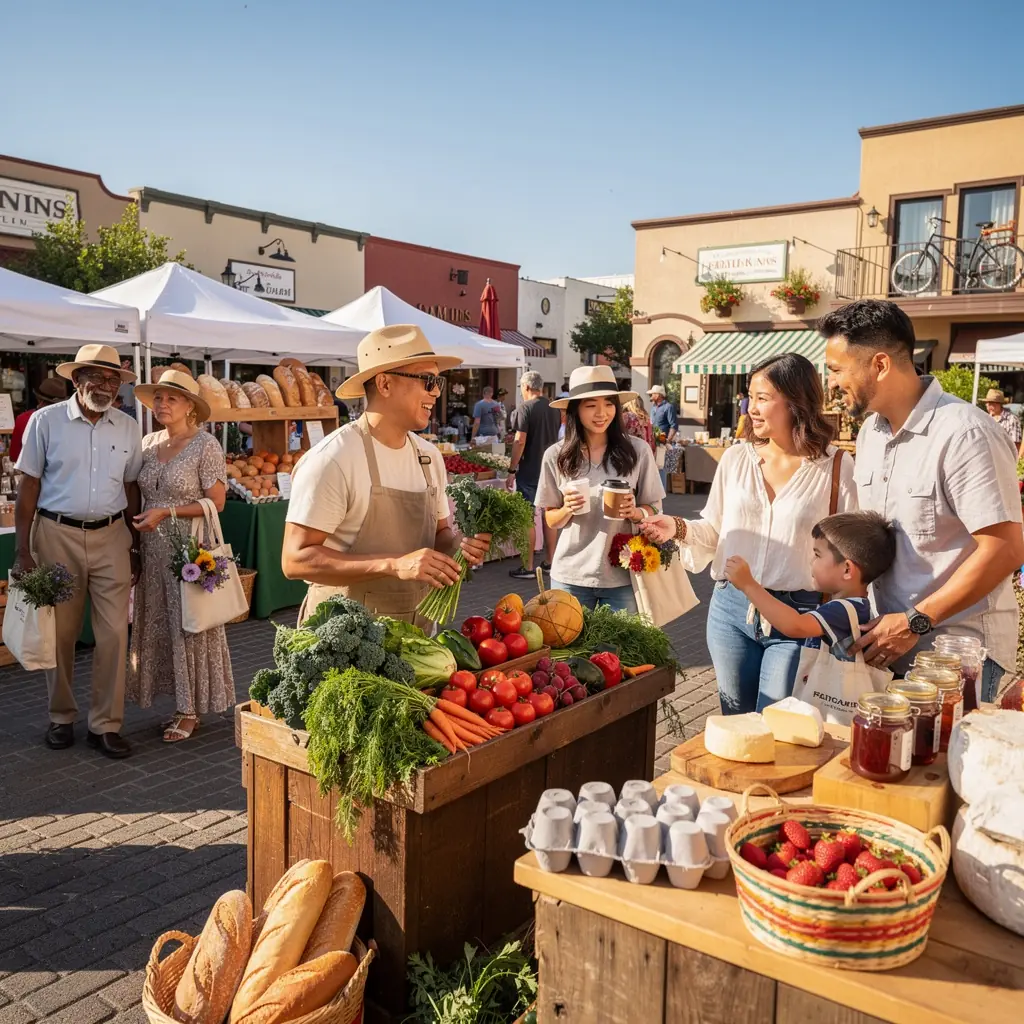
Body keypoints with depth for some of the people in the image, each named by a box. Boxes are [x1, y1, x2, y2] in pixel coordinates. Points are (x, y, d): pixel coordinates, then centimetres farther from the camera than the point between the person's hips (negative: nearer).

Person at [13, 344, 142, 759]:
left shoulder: (128, 428, 5)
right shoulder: (46, 421, -2)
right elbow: (28, 488, -1)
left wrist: (135, 547, 10)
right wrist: (22, 551, -5)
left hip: (111, 536, 2)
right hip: (57, 534, -2)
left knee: (115, 633, -1)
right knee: (61, 632, 7)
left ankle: (105, 724, 10)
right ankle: (61, 717, 25)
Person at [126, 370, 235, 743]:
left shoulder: (205, 445, -10)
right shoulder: (148, 442, 8)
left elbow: (216, 502, -11)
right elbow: (142, 494, 17)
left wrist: (166, 512, -17)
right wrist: (139, 522, 2)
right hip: (153, 548, 6)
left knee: (190, 625, 2)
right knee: (158, 624, 10)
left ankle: (190, 710, 14)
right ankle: (179, 701, 23)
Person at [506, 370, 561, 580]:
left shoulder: (525, 408, -12)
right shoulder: (555, 408, 7)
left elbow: (520, 441, -17)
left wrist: (511, 471, -12)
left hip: (529, 471, -6)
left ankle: (527, 567, 3)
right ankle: (549, 562, 20)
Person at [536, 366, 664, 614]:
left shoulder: (637, 451, -5)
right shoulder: (556, 456, -4)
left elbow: (653, 510, 4)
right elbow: (551, 520, 5)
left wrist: (635, 513, -16)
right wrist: (567, 509, -15)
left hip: (622, 576, 0)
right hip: (570, 576, 0)